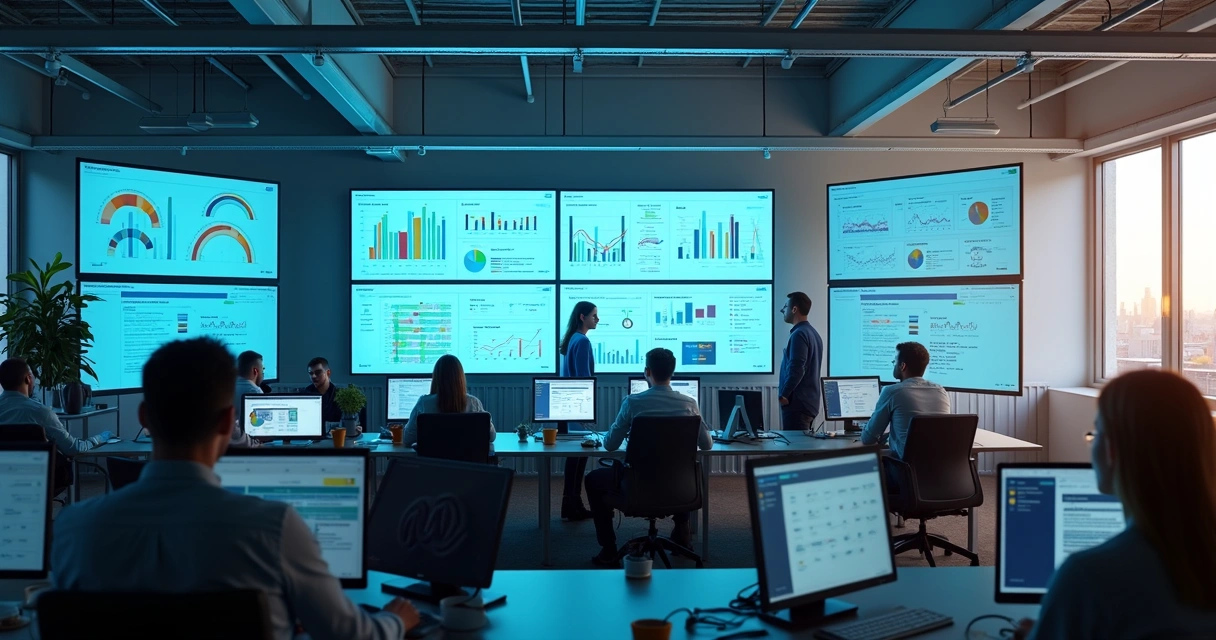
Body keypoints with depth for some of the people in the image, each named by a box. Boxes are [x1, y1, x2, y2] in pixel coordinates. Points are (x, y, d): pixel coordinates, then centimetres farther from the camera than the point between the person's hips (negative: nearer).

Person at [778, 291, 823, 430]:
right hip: (810, 401, 10)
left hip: (797, 402, -10)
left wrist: (784, 394, -13)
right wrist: (785, 382, 21)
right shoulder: (813, 333, 16)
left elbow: (796, 369, -23)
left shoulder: (799, 334, -15)